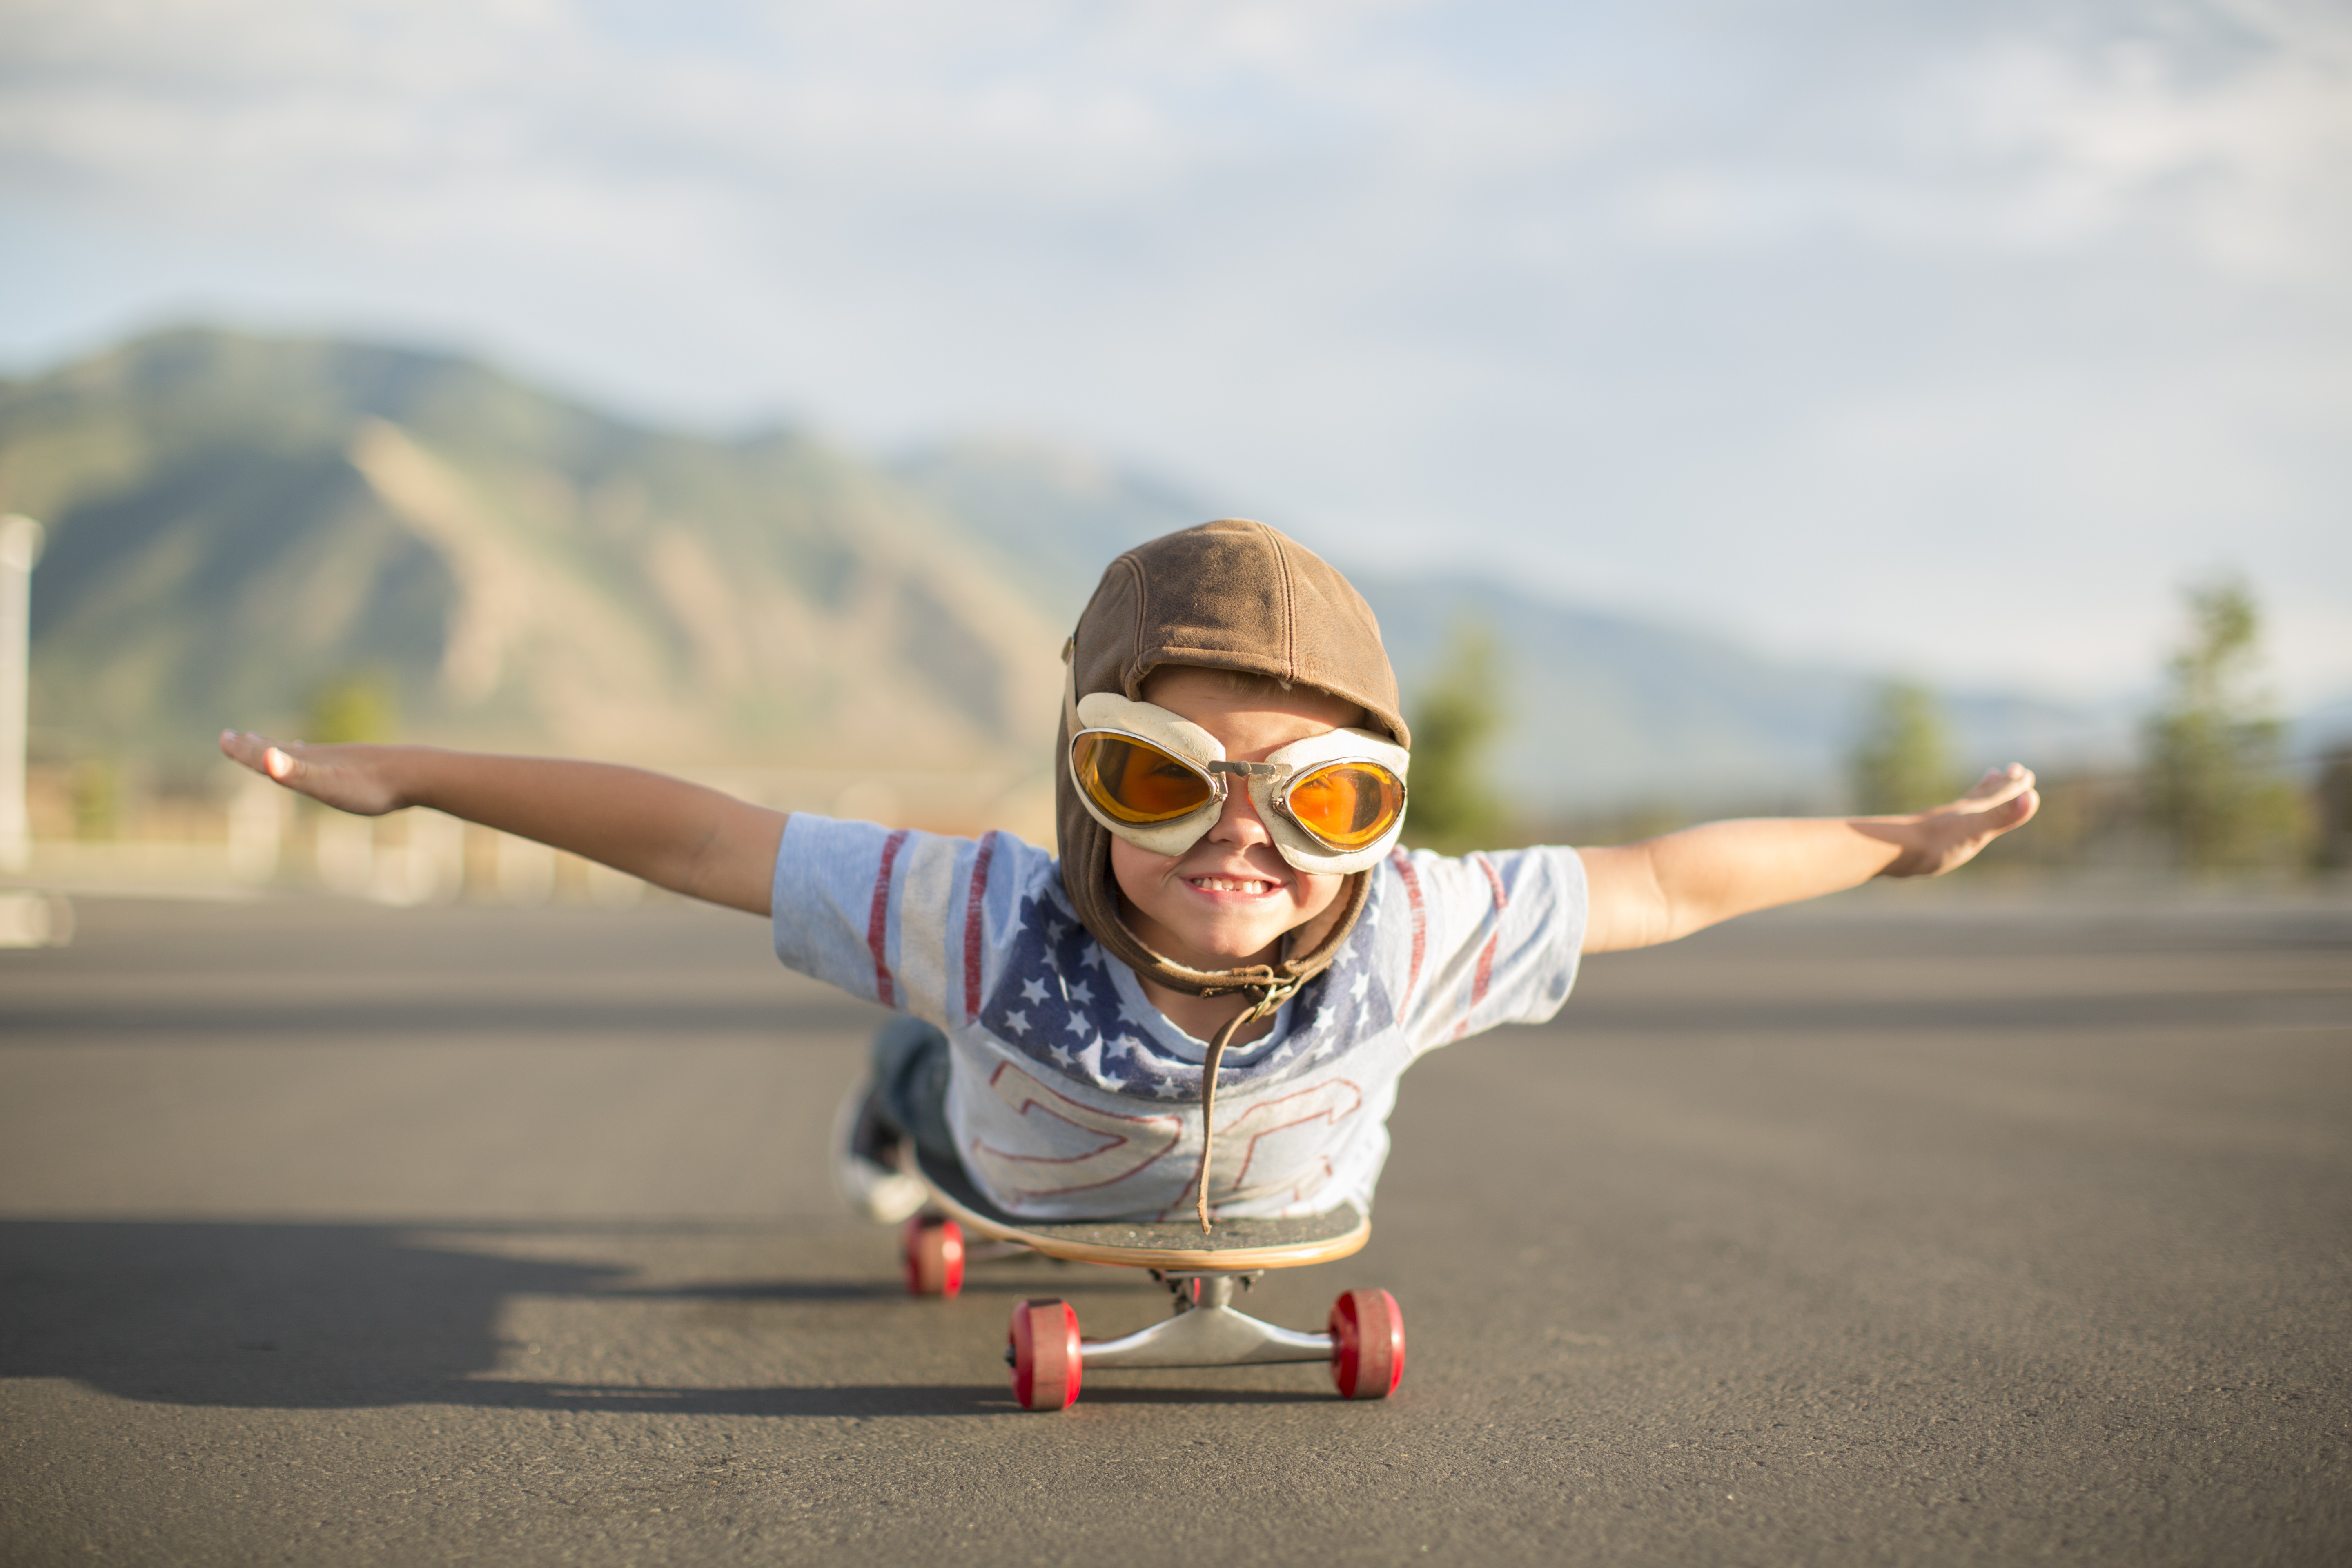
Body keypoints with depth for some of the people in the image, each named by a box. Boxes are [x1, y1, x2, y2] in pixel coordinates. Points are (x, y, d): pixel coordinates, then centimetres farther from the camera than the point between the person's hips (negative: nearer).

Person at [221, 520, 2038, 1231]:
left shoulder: (1414, 935, -47)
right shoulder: (994, 923, -50)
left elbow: (1662, 880, -32)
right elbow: (692, 829, -40)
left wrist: (1902, 840, -20)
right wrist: (405, 775, -33)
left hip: (1291, 1199, 2)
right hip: (1039, 1164, -2)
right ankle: (899, 1090, 71)